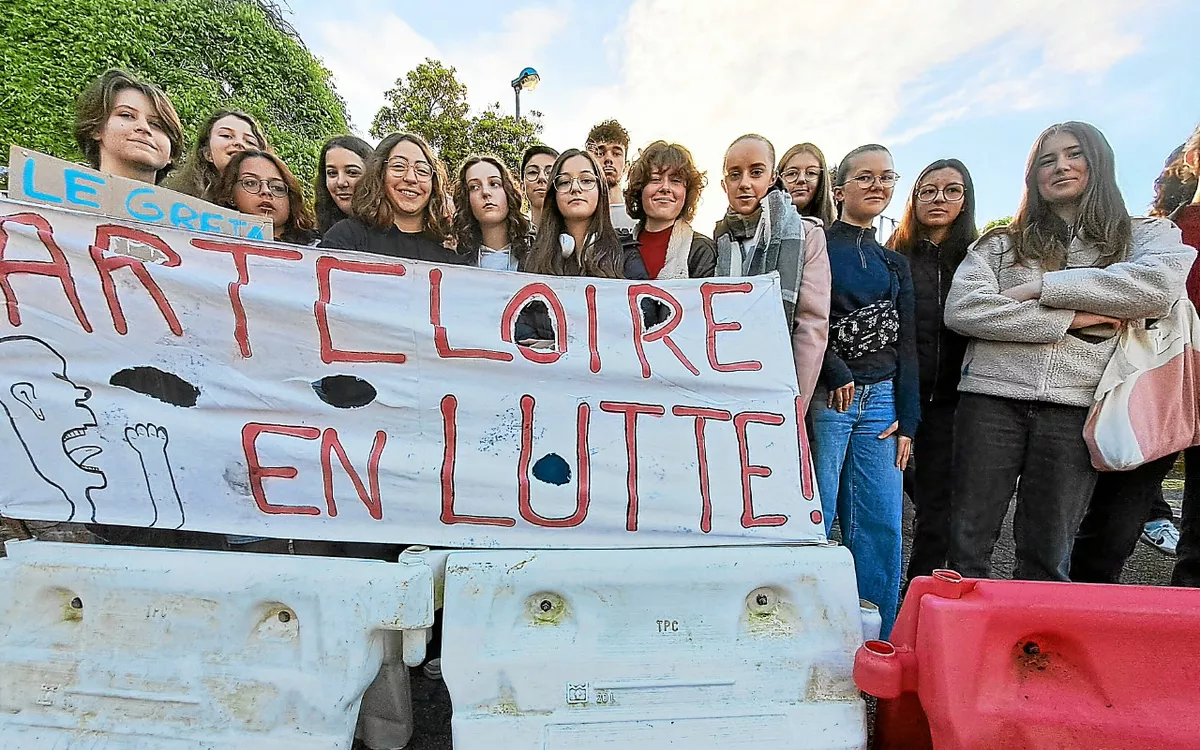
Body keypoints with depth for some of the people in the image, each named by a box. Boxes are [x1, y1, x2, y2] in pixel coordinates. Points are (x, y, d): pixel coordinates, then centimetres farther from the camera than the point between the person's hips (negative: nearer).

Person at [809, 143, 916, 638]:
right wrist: (836, 374, -12)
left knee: (883, 528, 5)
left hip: (880, 400, 5)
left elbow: (907, 347, 16)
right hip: (825, 397, -5)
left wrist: (907, 421, 8)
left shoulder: (896, 263, 20)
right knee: (814, 521, -4)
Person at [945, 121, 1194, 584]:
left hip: (1075, 408, 0)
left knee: (1046, 558, 8)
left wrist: (1040, 288, -9)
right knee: (967, 546, 3)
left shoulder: (1149, 235, 14)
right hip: (991, 399, 0)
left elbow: (1159, 288, -9)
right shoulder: (1002, 243, 12)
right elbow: (961, 309, -5)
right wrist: (1070, 319, -9)